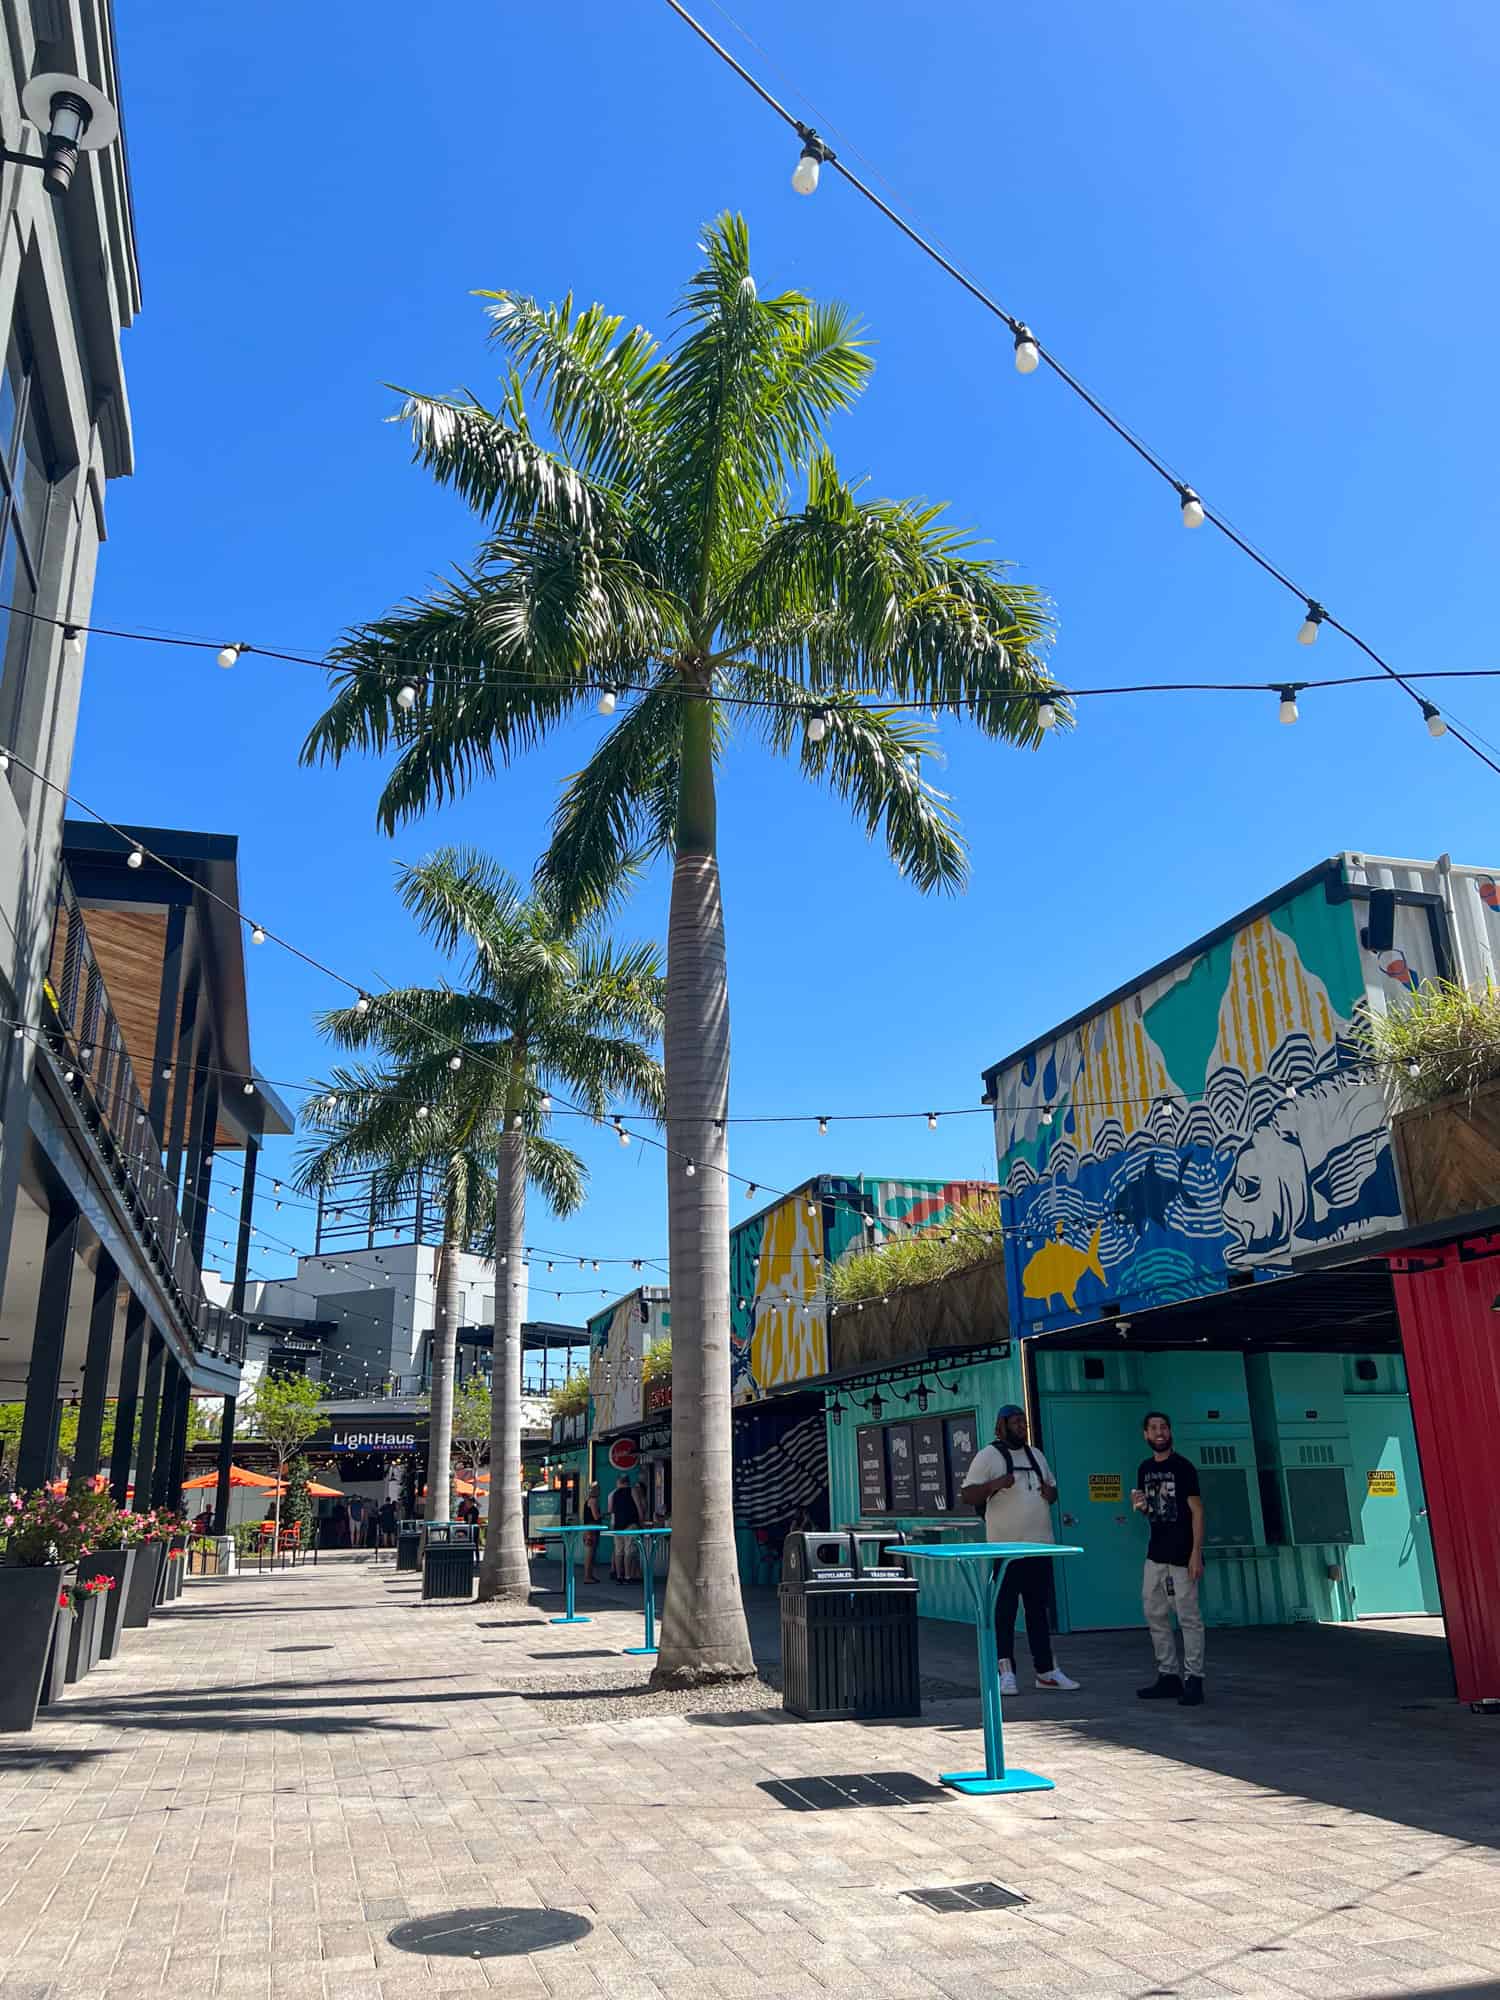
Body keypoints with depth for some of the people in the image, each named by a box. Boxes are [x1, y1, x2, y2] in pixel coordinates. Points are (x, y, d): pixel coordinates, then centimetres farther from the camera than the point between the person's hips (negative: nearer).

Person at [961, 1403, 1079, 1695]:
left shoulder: (1035, 1455, 14)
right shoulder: (988, 1456, -6)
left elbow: (1053, 1488, 25)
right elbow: (967, 1496, -9)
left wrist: (1051, 1492, 1)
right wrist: (994, 1484, -26)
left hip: (1040, 1546, 6)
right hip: (1005, 1548, -6)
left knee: (1038, 1610, 13)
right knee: (1004, 1611, -2)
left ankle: (1046, 1670, 20)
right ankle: (1006, 1673, 3)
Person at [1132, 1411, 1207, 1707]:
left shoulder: (1183, 1467, -8)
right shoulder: (1145, 1468, 10)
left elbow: (1197, 1511, -10)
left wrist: (1196, 1553, -17)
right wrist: (1140, 1505, -2)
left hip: (1182, 1554, -7)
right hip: (1156, 1553, 7)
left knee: (1188, 1616, -4)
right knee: (1155, 1615, 8)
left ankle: (1193, 1679, 1)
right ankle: (1168, 1676, 17)